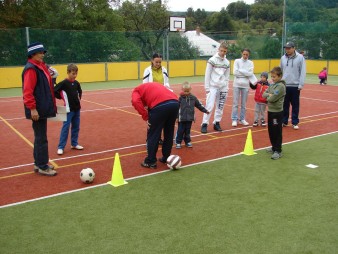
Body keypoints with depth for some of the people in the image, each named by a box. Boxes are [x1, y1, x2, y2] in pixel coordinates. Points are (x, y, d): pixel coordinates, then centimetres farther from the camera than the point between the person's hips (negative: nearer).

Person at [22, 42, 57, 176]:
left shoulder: (41, 66, 14)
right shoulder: (31, 69, -15)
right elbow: (27, 91, -22)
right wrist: (32, 108, -24)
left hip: (43, 108, 10)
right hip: (37, 110, -10)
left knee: (40, 137, 16)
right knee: (41, 138, -3)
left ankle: (39, 163, 27)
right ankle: (42, 167, 6)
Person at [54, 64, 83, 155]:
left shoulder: (76, 83, 6)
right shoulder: (64, 83, -12)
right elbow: (54, 91, -16)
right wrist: (63, 98, -8)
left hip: (77, 108, 6)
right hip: (69, 109, -6)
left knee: (76, 127, 13)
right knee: (65, 127, -6)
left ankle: (74, 144, 26)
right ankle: (60, 147, -1)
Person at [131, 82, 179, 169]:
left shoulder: (136, 90, 20)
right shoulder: (154, 85, 38)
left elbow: (136, 101, -3)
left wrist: (146, 117, 0)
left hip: (160, 105, -6)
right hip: (174, 102, 6)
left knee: (153, 135, 10)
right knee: (169, 134, 23)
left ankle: (151, 162, 19)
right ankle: (166, 158, 34)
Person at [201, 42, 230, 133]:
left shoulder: (227, 62, 8)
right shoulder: (212, 60, -5)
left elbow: (227, 76, 13)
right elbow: (207, 74, -4)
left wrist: (226, 88, 8)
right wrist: (207, 87, -7)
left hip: (223, 87, 5)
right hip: (213, 86, -4)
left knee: (220, 106, 6)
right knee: (210, 105, -10)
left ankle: (216, 123, 18)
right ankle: (204, 124, -3)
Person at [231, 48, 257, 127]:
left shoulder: (250, 63, 5)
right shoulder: (237, 61, 1)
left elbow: (250, 74, -7)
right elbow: (235, 72, -10)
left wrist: (240, 70, -12)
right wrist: (245, 73, -9)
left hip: (245, 85, 2)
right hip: (237, 84, -1)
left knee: (244, 103, 8)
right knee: (235, 103, -1)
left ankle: (242, 119, 17)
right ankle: (234, 119, 4)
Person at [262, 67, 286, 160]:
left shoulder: (281, 86, -16)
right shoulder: (272, 85, 10)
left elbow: (272, 99, -22)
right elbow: (264, 94, 6)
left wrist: (268, 96, -3)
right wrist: (269, 94, -12)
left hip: (277, 112, -8)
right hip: (270, 110, 8)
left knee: (277, 132, -3)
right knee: (271, 130, 17)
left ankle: (278, 151, 3)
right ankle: (274, 147, 31)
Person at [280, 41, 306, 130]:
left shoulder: (300, 57, -4)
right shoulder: (283, 58, 7)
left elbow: (303, 72, -6)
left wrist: (301, 84, -11)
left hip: (295, 86, -3)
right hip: (284, 85, 3)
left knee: (295, 105, 4)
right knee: (285, 104, 9)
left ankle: (295, 122, 13)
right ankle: (284, 121, 19)